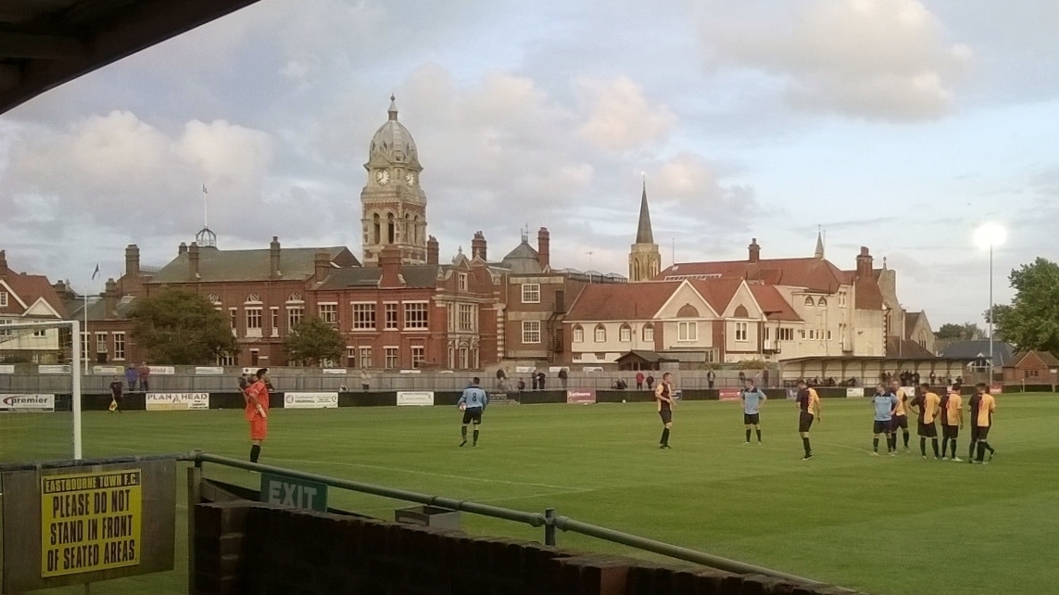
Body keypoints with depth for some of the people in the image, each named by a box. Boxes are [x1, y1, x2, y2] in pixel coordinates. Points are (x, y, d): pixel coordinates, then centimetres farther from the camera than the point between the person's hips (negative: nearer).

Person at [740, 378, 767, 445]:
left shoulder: (757, 390, -11)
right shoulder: (745, 391, 4)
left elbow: (764, 398, -5)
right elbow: (741, 397, 21)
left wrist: (759, 406, -9)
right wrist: (743, 405, 7)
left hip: (754, 412, -5)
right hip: (746, 412, 5)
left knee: (757, 426, -1)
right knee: (747, 426, 7)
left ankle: (759, 441, 8)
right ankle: (747, 441, 15)